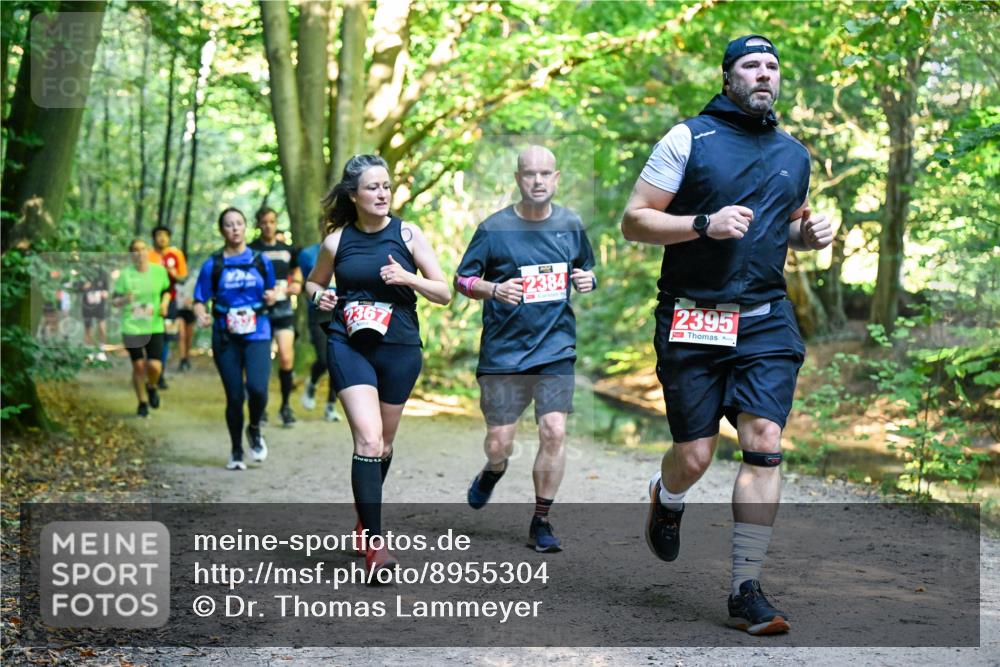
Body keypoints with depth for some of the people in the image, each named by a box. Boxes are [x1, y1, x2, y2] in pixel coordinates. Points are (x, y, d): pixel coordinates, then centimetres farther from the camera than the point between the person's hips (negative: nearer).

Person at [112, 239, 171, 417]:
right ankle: (142, 402, 25)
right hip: (131, 327, -1)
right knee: (138, 366, 4)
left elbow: (166, 291, 15)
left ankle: (151, 387, 27)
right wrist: (124, 300, -22)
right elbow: (114, 300, -1)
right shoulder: (125, 275, -6)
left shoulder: (159, 271, -2)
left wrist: (165, 302, -4)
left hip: (154, 327, 1)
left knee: (154, 366, -9)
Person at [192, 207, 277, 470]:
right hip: (226, 338, 0)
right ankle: (236, 451, 21)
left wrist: (271, 297, -4)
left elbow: (270, 292, 19)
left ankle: (254, 429, 13)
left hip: (257, 334, 0)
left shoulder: (261, 261, 8)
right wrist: (202, 316, -18)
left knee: (257, 389, -19)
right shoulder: (213, 265, 3)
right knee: (234, 396, 1)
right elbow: (200, 300, 3)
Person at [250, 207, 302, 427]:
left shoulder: (287, 250, 11)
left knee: (286, 358, -11)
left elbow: (296, 271, 22)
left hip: (283, 311, 1)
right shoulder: (251, 251, 2)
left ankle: (285, 405, 5)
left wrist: (297, 284, 0)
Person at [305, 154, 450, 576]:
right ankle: (373, 542, -14)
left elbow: (444, 293, 0)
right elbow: (313, 282, 20)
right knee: (368, 439, -17)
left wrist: (408, 278, -17)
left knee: (384, 444, 15)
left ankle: (365, 517, 41)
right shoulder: (337, 241, 1)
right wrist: (319, 297, -3)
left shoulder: (407, 234, -1)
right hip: (349, 347, -1)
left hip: (400, 350, 2)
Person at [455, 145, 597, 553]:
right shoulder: (494, 228, -4)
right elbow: (462, 279, 2)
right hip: (503, 351, -2)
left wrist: (586, 280, -2)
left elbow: (585, 268, 22)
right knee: (499, 442, 0)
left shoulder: (571, 225, 6)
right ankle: (493, 472, 39)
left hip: (556, 349, 2)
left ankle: (541, 523, 6)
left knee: (554, 432, -10)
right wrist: (494, 290, -18)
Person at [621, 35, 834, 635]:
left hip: (767, 320, 3)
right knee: (695, 457, -1)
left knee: (764, 444, -10)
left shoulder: (794, 155, 14)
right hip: (692, 319, -3)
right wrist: (705, 224, -17)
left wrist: (810, 234, 6)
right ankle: (667, 497, 38)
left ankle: (747, 590, -1)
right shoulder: (688, 138, -1)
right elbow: (634, 221, -3)